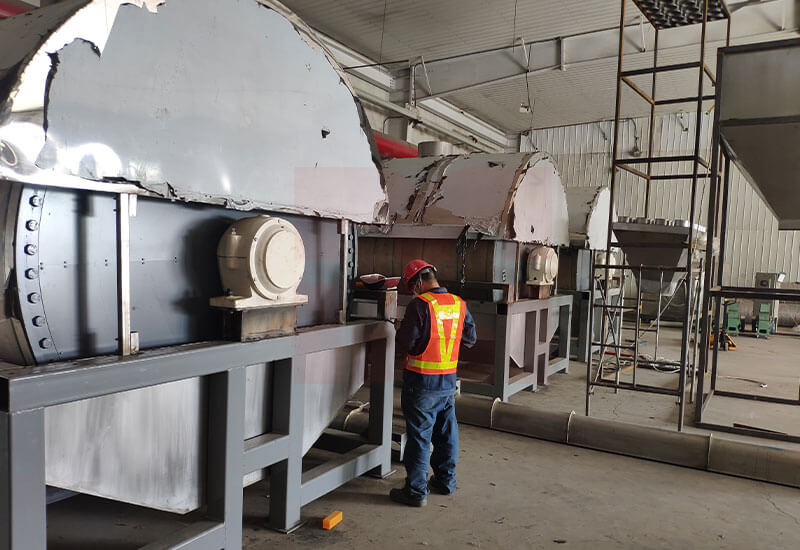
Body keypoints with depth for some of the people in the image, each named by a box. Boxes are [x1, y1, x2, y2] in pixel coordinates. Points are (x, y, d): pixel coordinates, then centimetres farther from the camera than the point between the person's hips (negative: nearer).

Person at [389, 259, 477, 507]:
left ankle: (417, 490, 12)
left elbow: (404, 344, -16)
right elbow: (470, 338, 12)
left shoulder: (420, 304, -17)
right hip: (449, 379, 6)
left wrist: (400, 346, 6)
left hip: (422, 381, -6)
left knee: (420, 435, 3)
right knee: (446, 431, 18)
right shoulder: (459, 304, 2)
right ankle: (446, 481, 32)